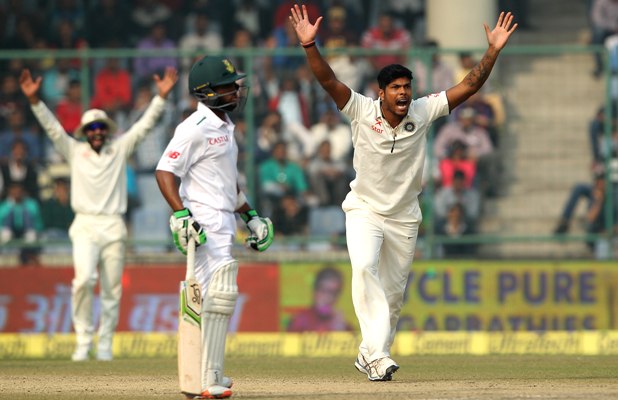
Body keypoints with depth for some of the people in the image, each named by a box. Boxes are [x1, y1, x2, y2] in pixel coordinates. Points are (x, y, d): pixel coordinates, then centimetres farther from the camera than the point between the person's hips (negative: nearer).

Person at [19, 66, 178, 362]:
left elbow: (145, 125, 6)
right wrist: (33, 99, -11)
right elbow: (52, 126, 2)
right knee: (84, 280, -19)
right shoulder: (74, 151, 10)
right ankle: (83, 340, -11)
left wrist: (162, 96, -4)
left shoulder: (120, 149, 12)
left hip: (114, 227, 2)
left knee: (112, 290, 2)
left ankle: (105, 345, 10)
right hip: (85, 226, -2)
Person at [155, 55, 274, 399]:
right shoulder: (196, 128, -13)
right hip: (204, 222, -10)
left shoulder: (225, 127, 18)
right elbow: (165, 171, -19)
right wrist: (181, 214, -28)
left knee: (215, 296, 15)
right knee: (219, 294, -15)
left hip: (225, 221, 10)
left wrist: (251, 215, 26)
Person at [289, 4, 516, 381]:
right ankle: (377, 352, -34)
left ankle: (370, 355, 26)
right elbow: (329, 80, -26)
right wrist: (309, 45, -40)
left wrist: (494, 50, -20)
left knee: (393, 294, 8)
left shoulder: (423, 112, -10)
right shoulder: (362, 111, -15)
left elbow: (468, 86, -11)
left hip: (404, 218, 3)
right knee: (364, 266, -29)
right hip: (364, 209, -3)